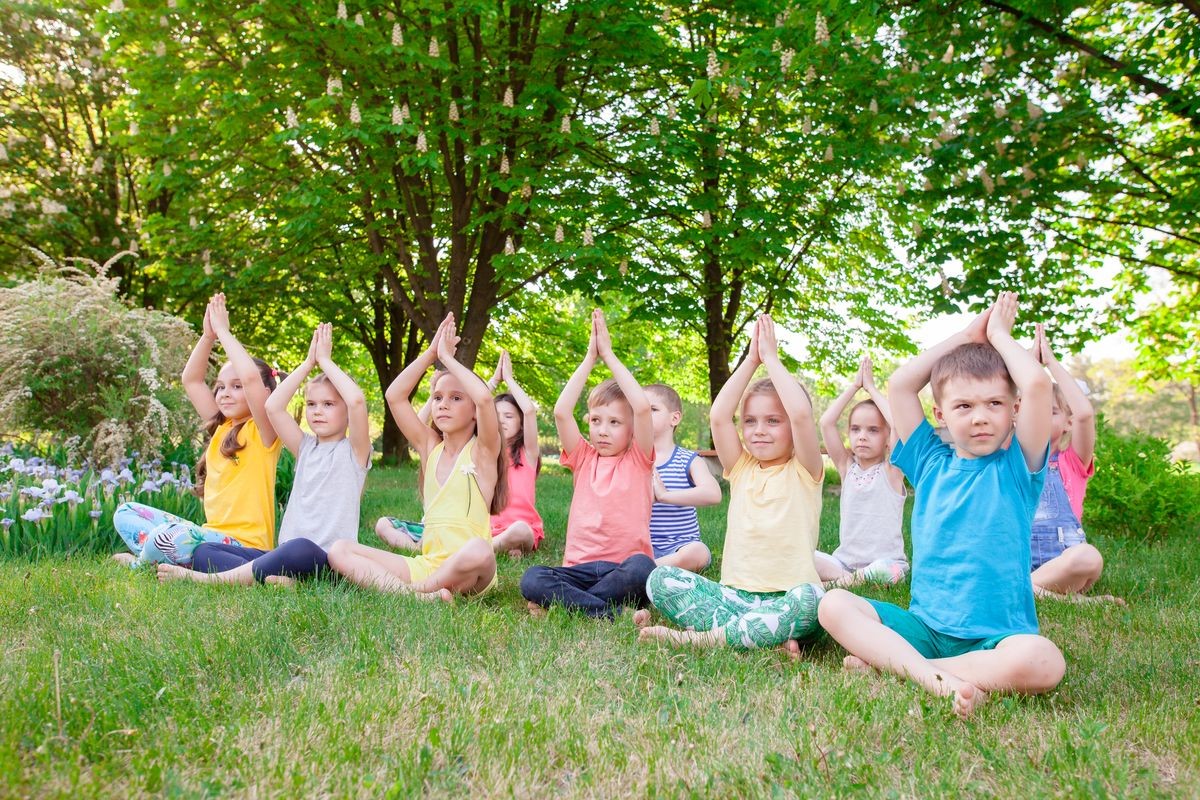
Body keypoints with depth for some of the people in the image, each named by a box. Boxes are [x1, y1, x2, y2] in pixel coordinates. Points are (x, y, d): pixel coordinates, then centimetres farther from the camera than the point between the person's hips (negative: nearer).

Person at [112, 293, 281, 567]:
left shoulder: (262, 432, -8)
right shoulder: (221, 428, 14)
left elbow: (251, 376, -26)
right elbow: (191, 380, 16)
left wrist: (223, 331, -16)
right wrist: (208, 335, 4)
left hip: (244, 544, -8)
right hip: (210, 533, 9)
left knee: (170, 536, -34)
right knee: (126, 512, 10)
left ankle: (141, 563, -1)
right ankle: (170, 560, -9)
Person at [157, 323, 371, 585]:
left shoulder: (353, 451, 1)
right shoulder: (306, 448, 18)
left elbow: (357, 399, -18)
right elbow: (273, 406, 6)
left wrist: (325, 361, -5)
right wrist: (308, 363, 7)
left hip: (328, 559, -7)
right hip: (285, 552, 7)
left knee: (300, 548, -42)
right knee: (204, 551, -8)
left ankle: (214, 578, -32)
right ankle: (271, 577, -33)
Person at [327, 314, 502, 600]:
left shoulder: (483, 450, -2)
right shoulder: (430, 447, 12)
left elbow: (484, 397, -22)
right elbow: (394, 396, 4)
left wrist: (447, 357, -8)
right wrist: (430, 353, 2)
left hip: (467, 568, -5)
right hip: (425, 563, 5)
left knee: (479, 552, -41)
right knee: (339, 550, -9)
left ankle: (415, 588, -15)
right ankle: (419, 595, -28)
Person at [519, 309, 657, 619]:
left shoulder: (638, 460, 5)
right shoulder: (583, 459, 13)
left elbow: (642, 408, -12)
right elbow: (561, 412, -3)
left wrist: (609, 355, -5)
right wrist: (590, 358, 0)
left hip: (623, 570, -2)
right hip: (580, 568, 2)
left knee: (641, 567, -38)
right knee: (531, 580, -27)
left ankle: (562, 601, -23)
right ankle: (612, 614, -30)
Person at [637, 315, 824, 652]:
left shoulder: (803, 472, 0)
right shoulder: (741, 469, 11)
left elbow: (802, 414, -18)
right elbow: (718, 417, -5)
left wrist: (771, 358, -8)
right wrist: (751, 359, -2)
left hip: (785, 600, -4)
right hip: (732, 596, 4)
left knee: (809, 598, -38)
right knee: (660, 579, -17)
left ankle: (700, 638, -29)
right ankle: (763, 637, -26)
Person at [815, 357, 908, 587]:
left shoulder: (891, 470, -3)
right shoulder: (846, 466, 6)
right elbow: (826, 422, -5)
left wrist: (871, 388, -9)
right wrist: (855, 385, -1)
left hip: (884, 561, -3)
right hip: (844, 560, 3)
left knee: (885, 571, -37)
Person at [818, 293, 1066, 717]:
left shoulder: (1017, 467, 1)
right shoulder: (931, 463, 9)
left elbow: (1037, 384, -14)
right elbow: (899, 385, 3)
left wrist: (998, 334, 3)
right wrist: (966, 336, 8)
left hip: (995, 635, -3)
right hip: (924, 626, 3)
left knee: (1042, 662, -35)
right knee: (833, 604, -16)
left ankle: (888, 661, -25)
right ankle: (936, 678, -31)